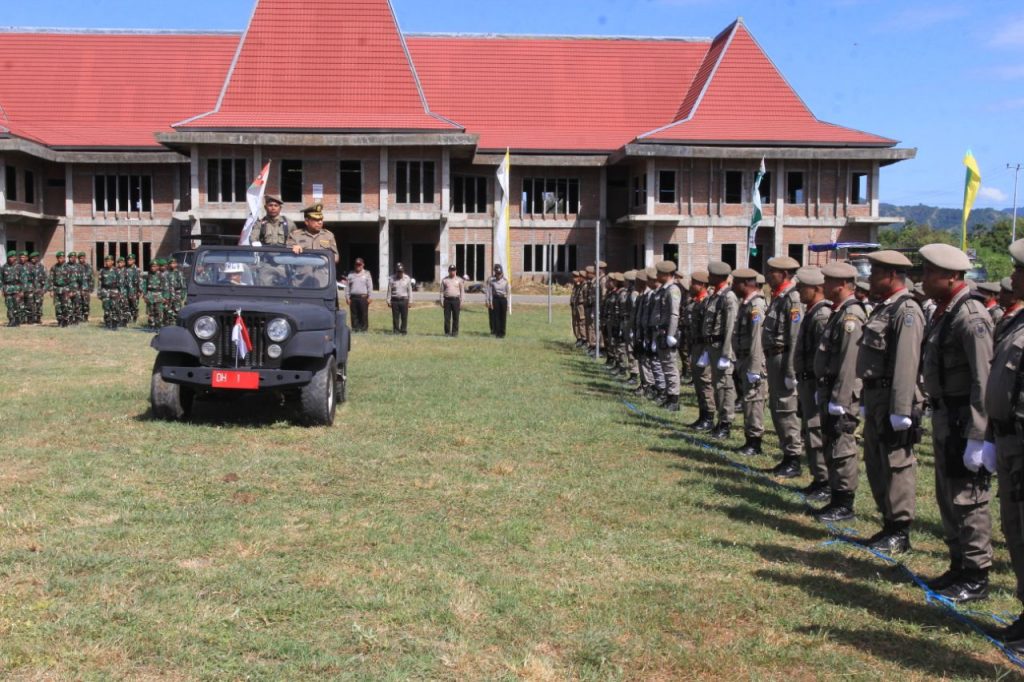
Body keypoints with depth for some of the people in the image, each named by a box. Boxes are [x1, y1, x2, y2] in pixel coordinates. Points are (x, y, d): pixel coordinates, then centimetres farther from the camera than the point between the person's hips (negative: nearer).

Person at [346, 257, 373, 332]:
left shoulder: (367, 274, 9)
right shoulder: (351, 274, 15)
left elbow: (370, 286, 4)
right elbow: (347, 287, 13)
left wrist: (369, 297, -3)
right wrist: (347, 297, 5)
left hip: (363, 297, -2)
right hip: (353, 297, 2)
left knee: (363, 315, -4)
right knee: (354, 315, 2)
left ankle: (364, 328, 0)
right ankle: (355, 328, 8)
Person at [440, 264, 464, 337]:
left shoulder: (459, 280, 7)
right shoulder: (444, 280, 9)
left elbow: (462, 291, 6)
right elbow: (442, 291, 9)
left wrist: (461, 302, -2)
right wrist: (442, 301, 1)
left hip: (456, 300, -1)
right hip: (447, 300, 1)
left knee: (456, 317, 1)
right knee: (447, 317, 0)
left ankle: (455, 332, 6)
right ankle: (447, 332, 5)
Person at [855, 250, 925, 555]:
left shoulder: (907, 311, -15)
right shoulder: (882, 308, 16)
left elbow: (907, 365, -22)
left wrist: (900, 411, -24)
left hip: (894, 399, -10)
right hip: (876, 397, 10)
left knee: (897, 464, -3)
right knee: (875, 463, 15)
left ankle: (900, 532, 6)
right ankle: (889, 523, 27)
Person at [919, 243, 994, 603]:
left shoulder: (970, 316, -20)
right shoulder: (943, 312, 10)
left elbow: (985, 381, -24)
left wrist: (977, 437, -25)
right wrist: (937, 417, 16)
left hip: (963, 421, -10)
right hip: (944, 418, 10)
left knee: (967, 499, 0)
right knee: (947, 497, 17)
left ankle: (976, 578, 11)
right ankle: (959, 567, 30)